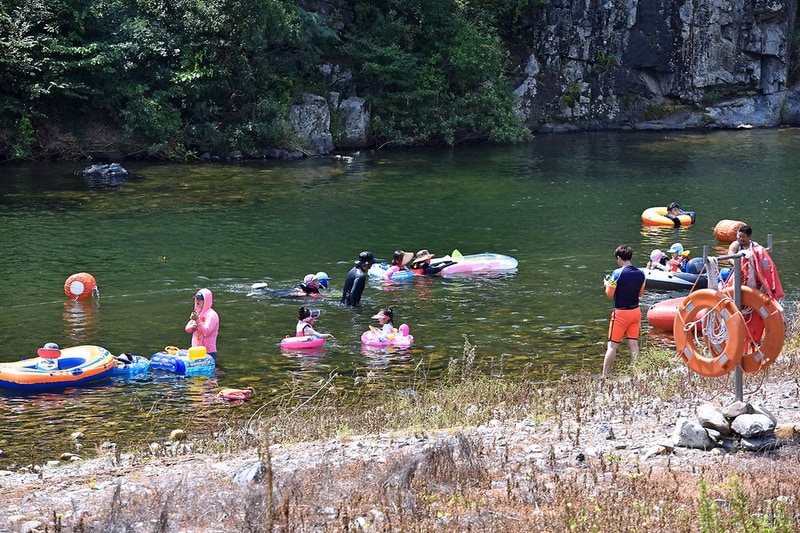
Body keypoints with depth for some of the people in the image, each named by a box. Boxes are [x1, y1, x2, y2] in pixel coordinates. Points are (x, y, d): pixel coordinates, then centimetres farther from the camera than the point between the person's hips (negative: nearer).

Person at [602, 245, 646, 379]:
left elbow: (609, 294, -12)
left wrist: (607, 284, 6)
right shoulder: (640, 273, 1)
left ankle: (605, 376, -1)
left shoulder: (618, 273, -16)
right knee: (634, 344, 7)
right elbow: (640, 293, 11)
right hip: (636, 311, 5)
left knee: (612, 345, -1)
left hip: (621, 313, -5)